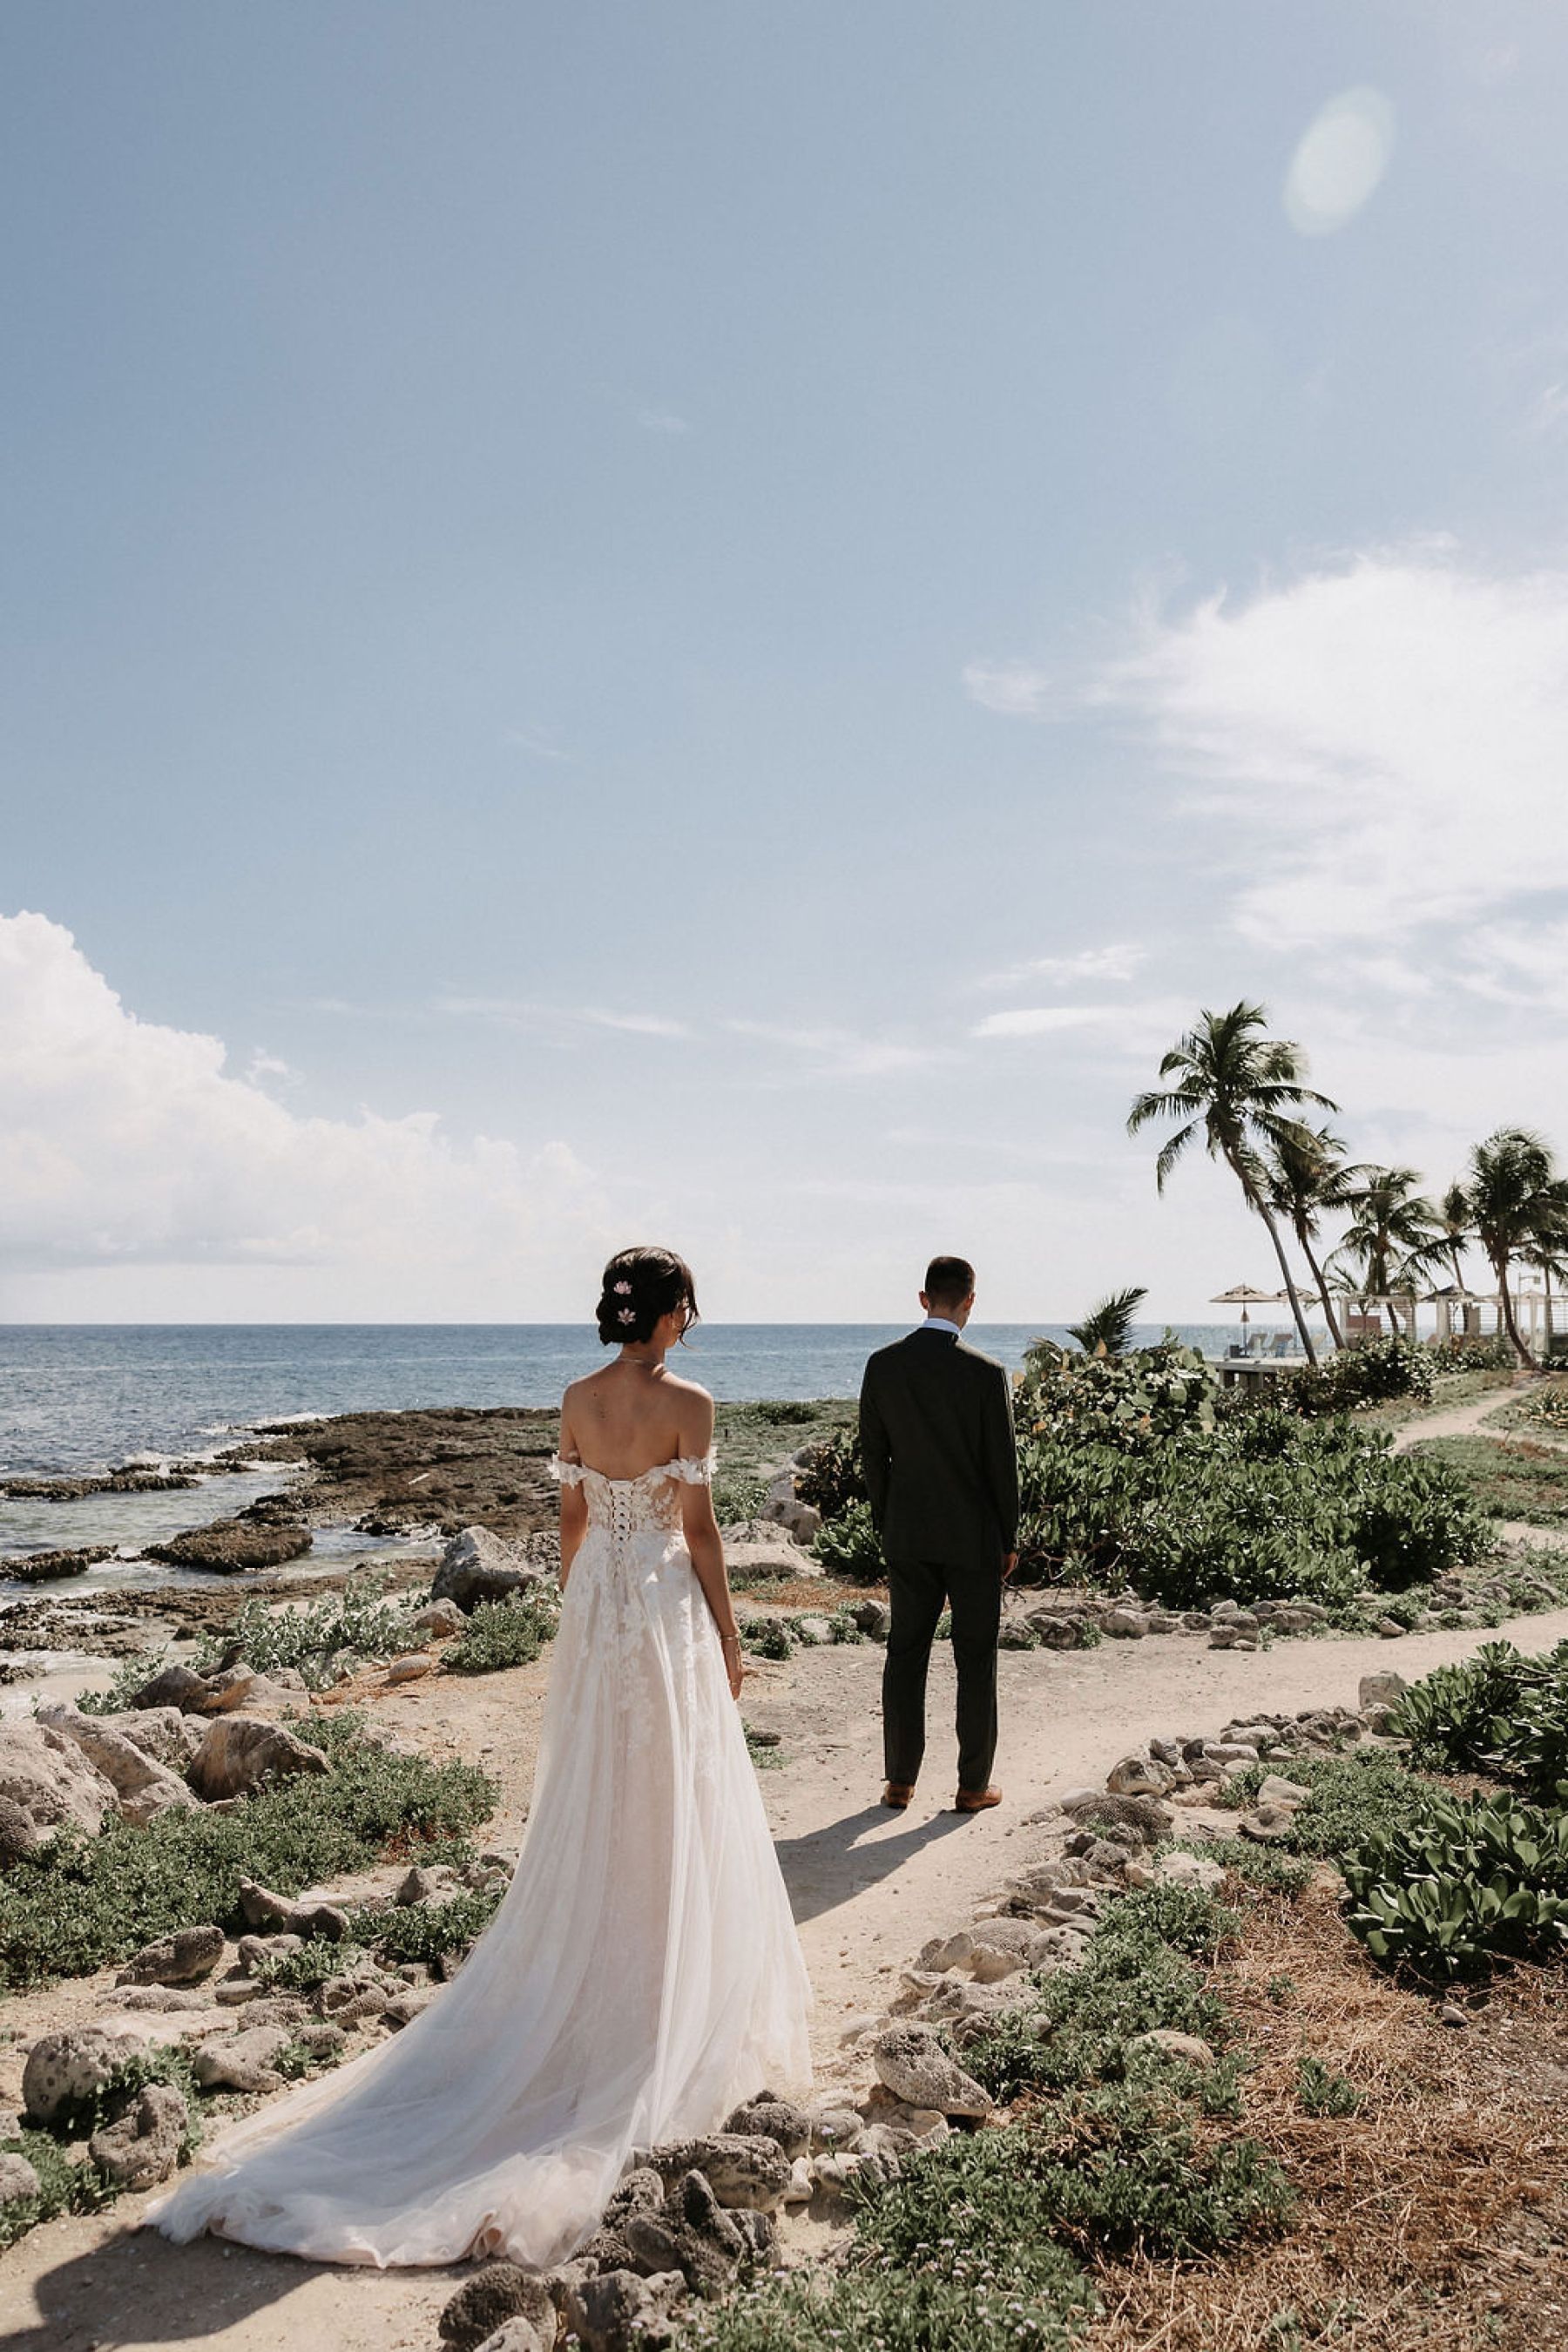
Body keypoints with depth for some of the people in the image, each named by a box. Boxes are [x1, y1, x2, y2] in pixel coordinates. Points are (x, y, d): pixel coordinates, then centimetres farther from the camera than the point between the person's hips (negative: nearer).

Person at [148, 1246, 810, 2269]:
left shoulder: (577, 1399, 2)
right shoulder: (688, 1402, -15)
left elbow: (571, 1516, 9)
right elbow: (700, 1529, -14)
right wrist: (728, 1638, -4)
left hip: (595, 1609, 6)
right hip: (668, 1613, -5)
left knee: (589, 1811, 17)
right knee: (676, 1815, 7)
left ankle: (577, 1990, 27)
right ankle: (675, 2018, 18)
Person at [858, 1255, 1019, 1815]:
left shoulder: (882, 1365, -3)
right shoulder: (986, 1374, -14)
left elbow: (872, 1453, 3)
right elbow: (1002, 1463, -9)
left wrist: (884, 1525, 13)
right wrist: (1009, 1539, 3)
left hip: (908, 1536, 3)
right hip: (973, 1537, -3)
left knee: (905, 1654, 12)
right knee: (975, 1659, 8)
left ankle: (899, 1781, 19)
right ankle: (973, 1785, 16)